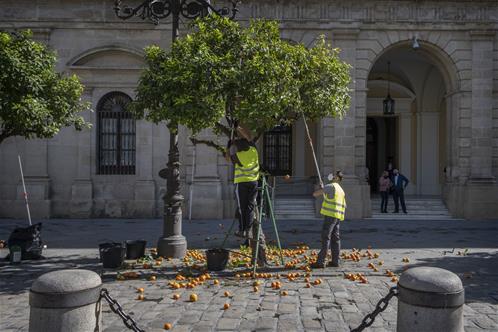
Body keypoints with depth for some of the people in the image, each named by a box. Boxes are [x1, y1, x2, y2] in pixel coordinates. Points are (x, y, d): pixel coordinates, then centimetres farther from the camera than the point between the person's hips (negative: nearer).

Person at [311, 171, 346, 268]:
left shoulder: (331, 186, -8)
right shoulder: (341, 190, 20)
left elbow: (315, 194, -11)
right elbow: (344, 205, 25)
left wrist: (321, 189, 9)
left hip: (331, 215, -9)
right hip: (338, 216, 9)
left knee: (326, 238, -8)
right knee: (335, 238, 9)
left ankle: (320, 261, -8)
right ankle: (335, 261, 10)